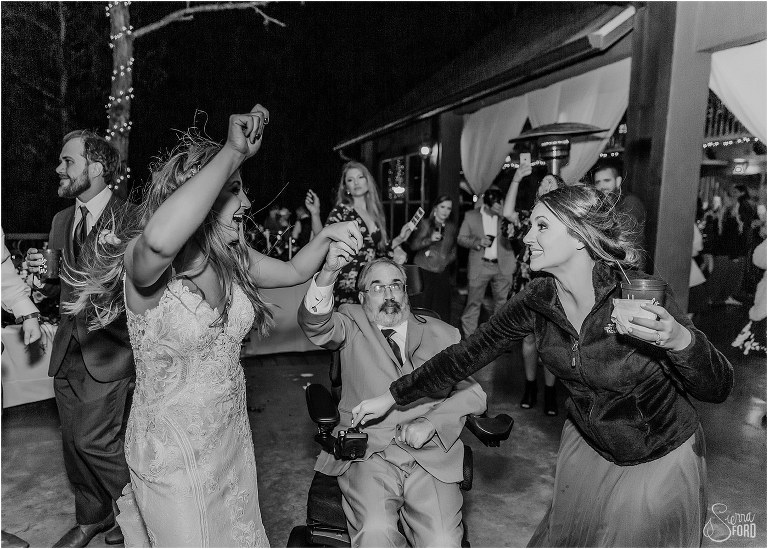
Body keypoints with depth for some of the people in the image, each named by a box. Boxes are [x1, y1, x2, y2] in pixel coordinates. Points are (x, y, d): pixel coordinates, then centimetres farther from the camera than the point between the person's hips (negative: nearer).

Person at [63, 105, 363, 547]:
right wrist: (235, 151, -40)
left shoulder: (234, 259, -3)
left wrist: (327, 235, -8)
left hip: (232, 432, 7)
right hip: (173, 446, -7)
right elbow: (160, 240, -49)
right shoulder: (143, 263, -24)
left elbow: (294, 271, 12)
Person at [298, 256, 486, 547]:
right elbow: (315, 324, -10)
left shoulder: (442, 334, 14)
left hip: (431, 456, 1)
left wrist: (430, 422, -10)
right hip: (367, 455, -1)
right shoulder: (352, 325, 11)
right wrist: (329, 272, -28)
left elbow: (473, 394, 7)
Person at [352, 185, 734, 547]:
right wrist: (392, 397, -8)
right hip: (587, 446, 4)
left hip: (660, 457, -3)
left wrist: (680, 340, -44)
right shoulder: (537, 301, -17)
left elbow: (718, 389, -22)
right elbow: (467, 354, -10)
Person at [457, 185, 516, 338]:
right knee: (473, 303, 1)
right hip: (479, 266, -2)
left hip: (502, 267, 2)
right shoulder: (471, 216, 1)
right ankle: (469, 338, 10)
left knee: (502, 302, 9)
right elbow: (461, 238, 4)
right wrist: (478, 242, -13)